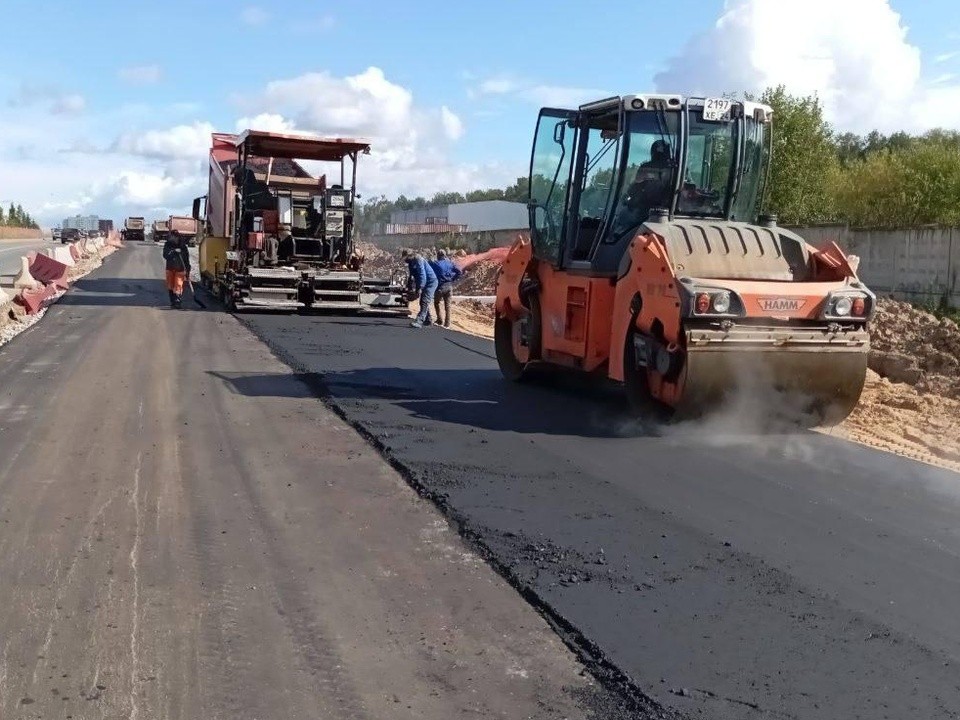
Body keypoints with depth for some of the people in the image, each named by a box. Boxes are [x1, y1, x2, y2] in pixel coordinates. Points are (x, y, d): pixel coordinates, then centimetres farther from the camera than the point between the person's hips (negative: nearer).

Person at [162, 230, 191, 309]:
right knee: (170, 287, 11)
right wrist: (173, 252, -29)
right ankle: (173, 302, 24)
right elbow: (165, 255, -14)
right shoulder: (167, 245, 0)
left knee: (178, 286, -13)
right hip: (170, 269, 3)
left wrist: (188, 270, -3)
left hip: (180, 269, -3)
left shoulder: (183, 247, -2)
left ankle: (178, 303, -15)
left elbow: (187, 258, 2)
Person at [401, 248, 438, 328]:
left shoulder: (419, 261, -21)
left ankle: (419, 321, -27)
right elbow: (414, 276, 14)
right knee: (423, 302, 16)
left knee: (424, 302, -17)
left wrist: (420, 287, -29)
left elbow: (422, 275, -27)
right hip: (425, 283, 10)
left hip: (431, 282, -10)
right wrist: (415, 287, 6)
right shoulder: (412, 262, 9)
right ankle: (427, 320, 28)